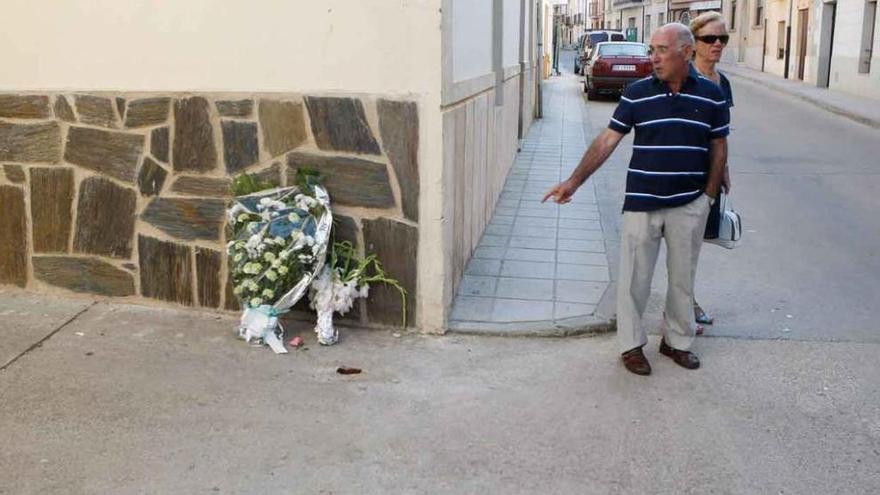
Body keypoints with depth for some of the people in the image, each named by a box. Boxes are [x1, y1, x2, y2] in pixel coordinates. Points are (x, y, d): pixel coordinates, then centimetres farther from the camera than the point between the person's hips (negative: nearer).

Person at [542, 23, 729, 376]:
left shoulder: (711, 95, -1)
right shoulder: (637, 93, -4)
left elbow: (718, 147, 7)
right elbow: (607, 141, -3)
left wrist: (709, 195, 3)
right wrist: (574, 181, -10)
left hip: (689, 206, 1)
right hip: (641, 203, -1)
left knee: (683, 277, 13)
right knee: (634, 278, 6)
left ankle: (677, 340, 31)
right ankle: (631, 345, 21)